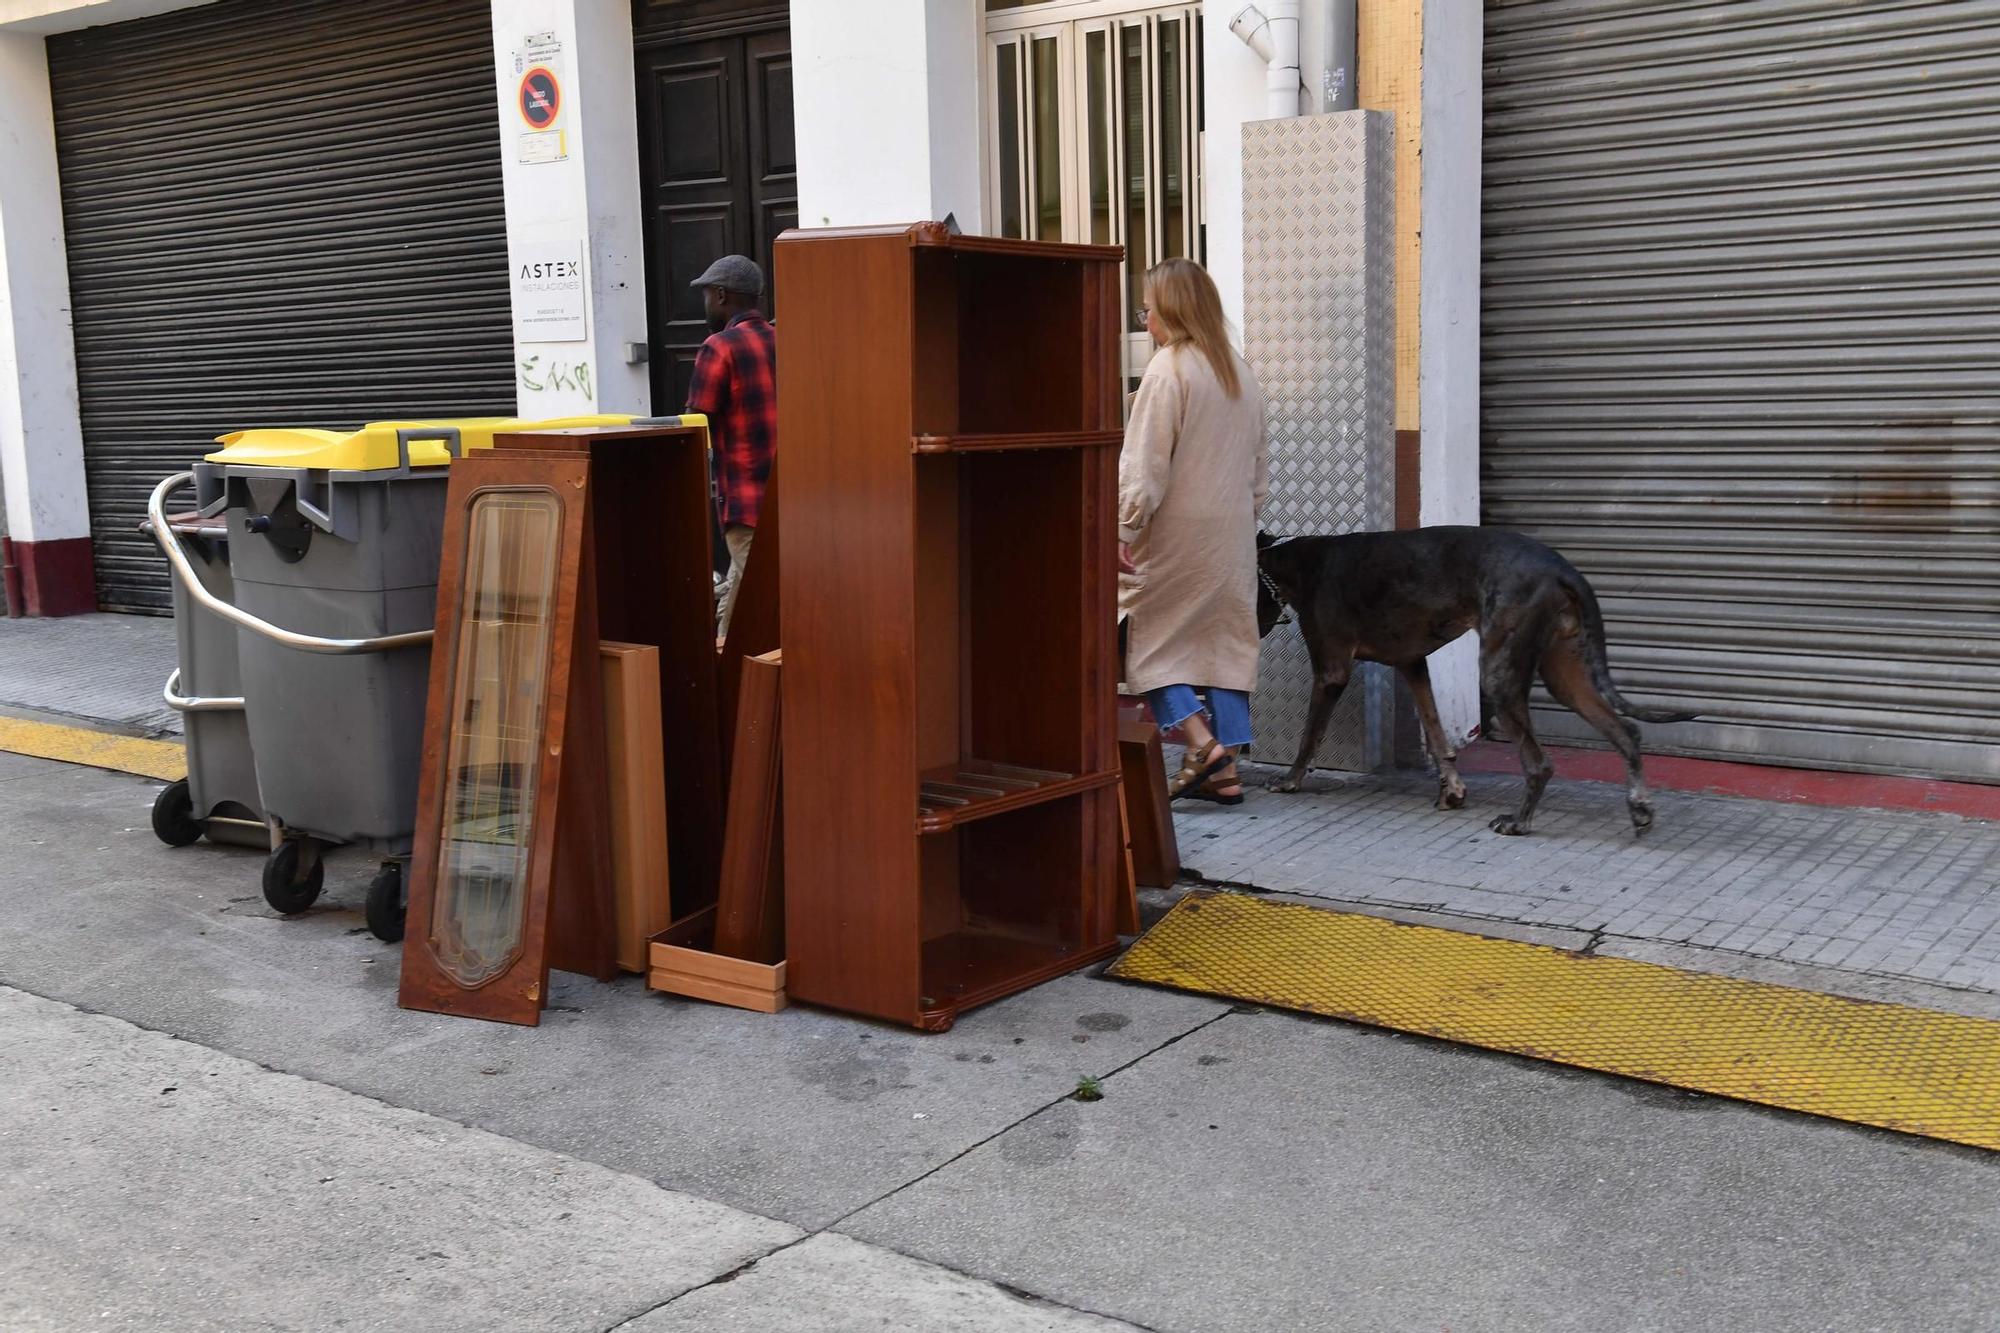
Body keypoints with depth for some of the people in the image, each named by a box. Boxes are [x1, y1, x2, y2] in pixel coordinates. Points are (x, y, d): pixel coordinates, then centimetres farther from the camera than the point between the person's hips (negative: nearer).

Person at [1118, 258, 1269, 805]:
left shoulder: (1168, 369, -11)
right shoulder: (1240, 372, 12)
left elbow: (1144, 466, -16)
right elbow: (1258, 466, 16)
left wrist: (1125, 528, -11)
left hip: (1177, 535, -7)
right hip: (1232, 535, 7)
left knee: (1149, 637, 4)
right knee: (1225, 640, 9)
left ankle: (1201, 742, -9)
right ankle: (1226, 769, 10)